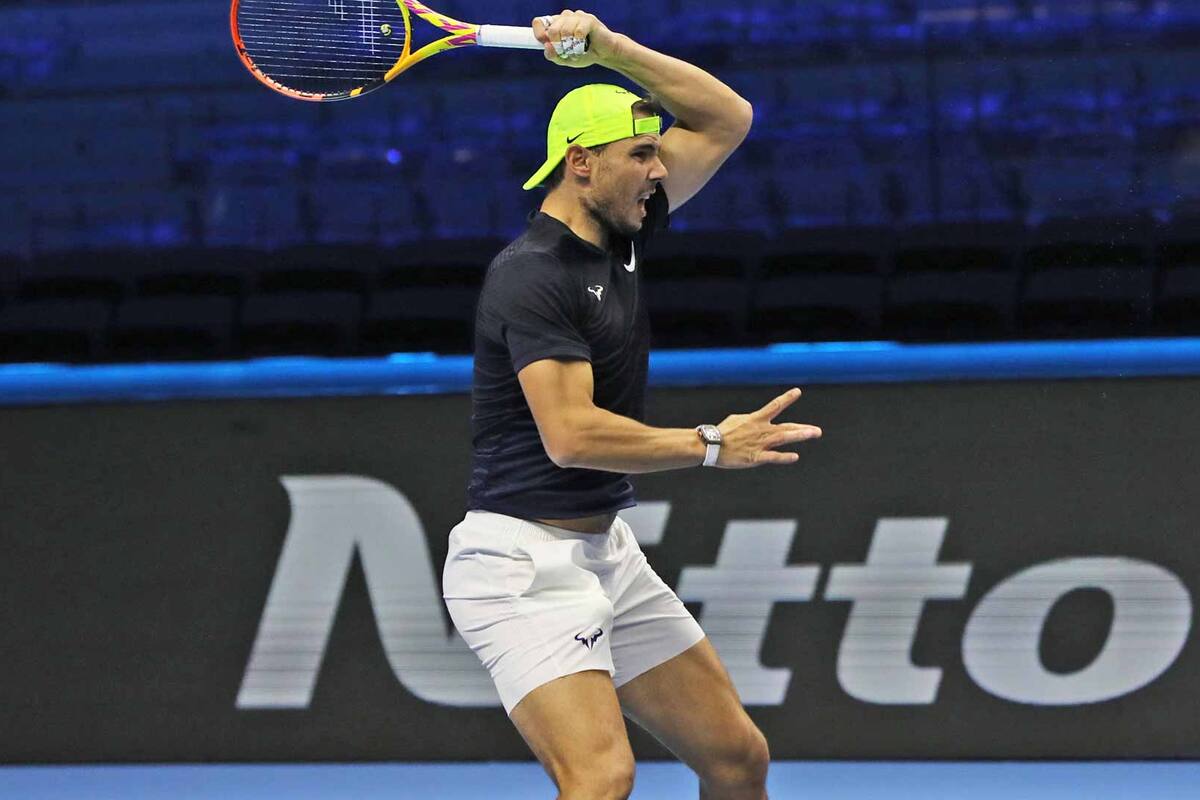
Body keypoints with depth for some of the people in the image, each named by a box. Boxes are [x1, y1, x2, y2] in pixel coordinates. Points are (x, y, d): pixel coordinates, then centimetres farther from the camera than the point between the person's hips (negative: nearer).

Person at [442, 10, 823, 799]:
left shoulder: (621, 233, 9)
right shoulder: (531, 275, -17)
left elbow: (727, 118, 17)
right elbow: (570, 435, -26)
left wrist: (608, 46, 4)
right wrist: (712, 445, -17)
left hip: (609, 553, 9)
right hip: (526, 561, -9)